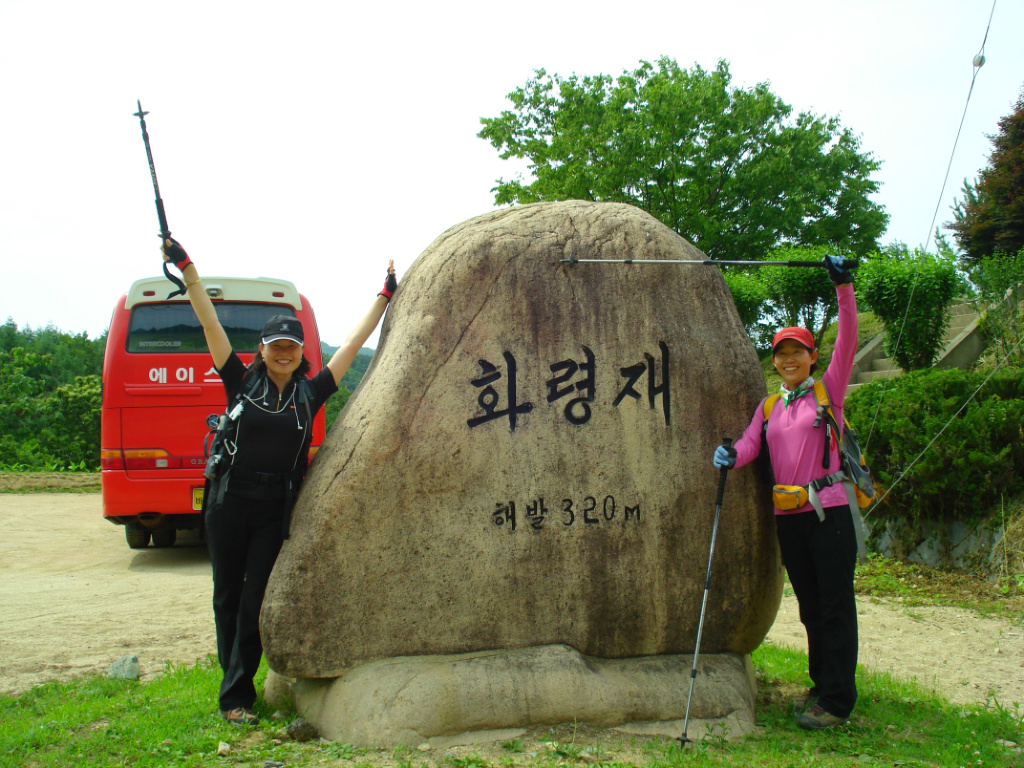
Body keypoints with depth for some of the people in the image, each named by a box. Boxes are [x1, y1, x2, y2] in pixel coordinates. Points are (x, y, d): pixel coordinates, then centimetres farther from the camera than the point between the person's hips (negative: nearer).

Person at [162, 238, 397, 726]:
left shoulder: (310, 392, 4)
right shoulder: (242, 383, 2)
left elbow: (354, 342, 9)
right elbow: (209, 322, -1)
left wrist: (385, 296, 12)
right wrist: (186, 267, -5)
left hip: (276, 509, 0)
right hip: (229, 503, 0)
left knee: (255, 602, 1)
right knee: (227, 597, 10)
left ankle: (236, 696, 8)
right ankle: (234, 681, 25)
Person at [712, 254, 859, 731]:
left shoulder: (828, 390, 2)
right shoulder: (769, 406, 15)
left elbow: (847, 341, -9)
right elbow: (749, 444, 2)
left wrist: (843, 287, -17)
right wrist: (731, 455, -20)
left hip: (829, 510, -5)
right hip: (787, 514, 5)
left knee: (835, 605, -3)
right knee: (809, 604, 14)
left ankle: (837, 700, 2)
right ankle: (822, 684, 26)